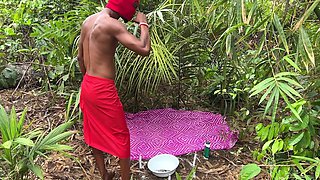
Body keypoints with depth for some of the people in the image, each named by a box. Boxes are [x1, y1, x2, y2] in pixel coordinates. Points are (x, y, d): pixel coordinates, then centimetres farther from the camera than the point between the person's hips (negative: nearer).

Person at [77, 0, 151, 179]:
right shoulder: (113, 25, -19)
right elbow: (144, 50, -26)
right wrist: (144, 24, -9)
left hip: (87, 85, 9)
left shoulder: (88, 20, 8)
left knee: (95, 132, 20)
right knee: (121, 136, 7)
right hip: (103, 90, -9)